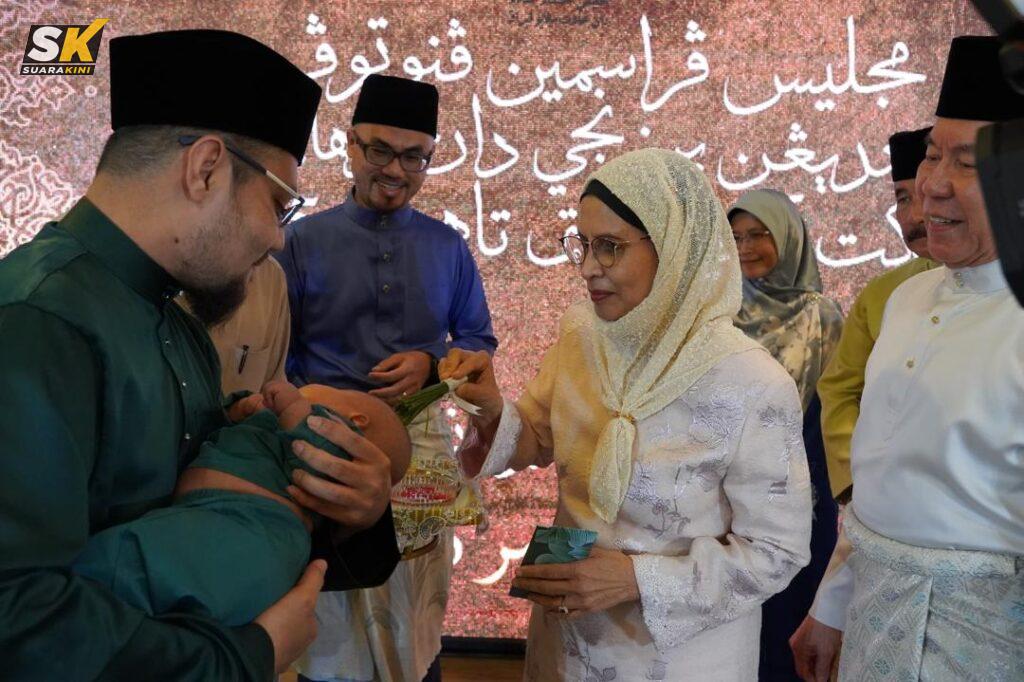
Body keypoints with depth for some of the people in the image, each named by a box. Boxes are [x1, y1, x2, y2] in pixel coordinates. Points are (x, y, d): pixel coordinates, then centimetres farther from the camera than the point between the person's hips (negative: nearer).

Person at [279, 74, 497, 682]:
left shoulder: (448, 247, 6)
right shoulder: (304, 242, -1)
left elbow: (479, 339, 11)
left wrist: (429, 363, -9)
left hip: (422, 438, 2)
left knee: (417, 625, 13)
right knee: (336, 626, 9)